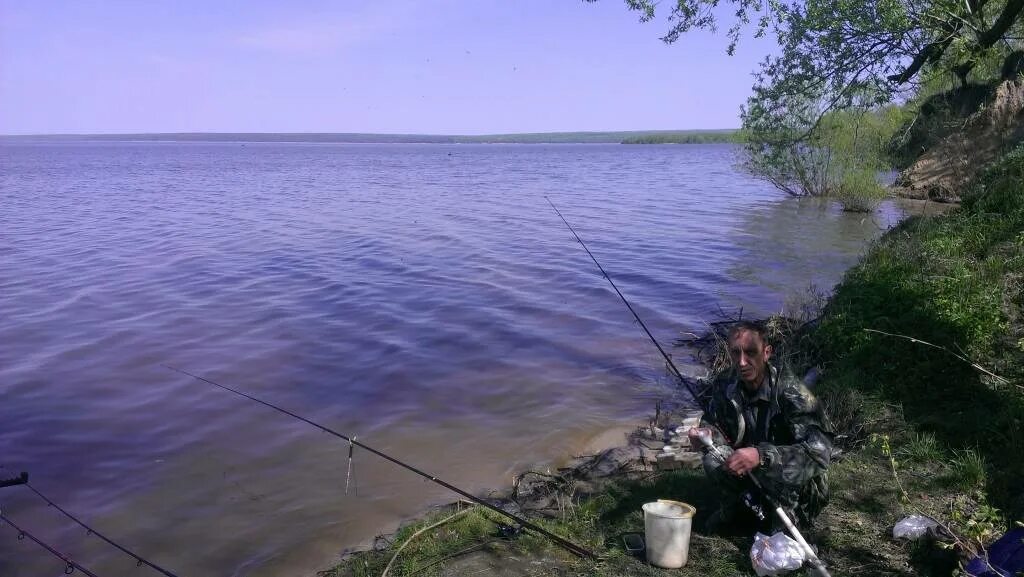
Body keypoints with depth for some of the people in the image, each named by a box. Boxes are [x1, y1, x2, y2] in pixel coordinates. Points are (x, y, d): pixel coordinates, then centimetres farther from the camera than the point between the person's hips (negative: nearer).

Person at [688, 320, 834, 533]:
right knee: (713, 460, -19)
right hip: (753, 475, 5)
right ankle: (737, 506, 10)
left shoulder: (789, 389, -27)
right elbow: (715, 426, 1)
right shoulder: (728, 386, -9)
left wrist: (761, 455, -47)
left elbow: (820, 450, -35)